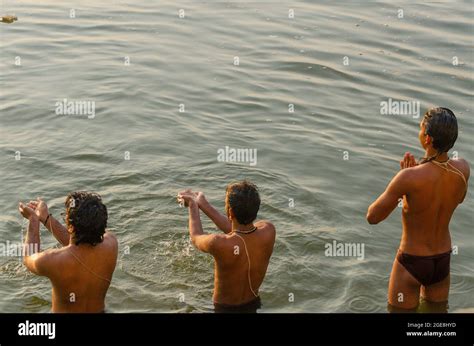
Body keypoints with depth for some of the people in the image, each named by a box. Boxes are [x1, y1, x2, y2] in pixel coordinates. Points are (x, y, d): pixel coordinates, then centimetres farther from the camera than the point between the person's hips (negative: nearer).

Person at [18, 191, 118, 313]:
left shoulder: (53, 261, -32)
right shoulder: (110, 245, -23)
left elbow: (29, 259, -6)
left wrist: (33, 219, 3)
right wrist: (46, 217, 3)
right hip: (99, 310, 3)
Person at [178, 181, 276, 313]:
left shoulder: (219, 244, -33)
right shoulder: (268, 231, -22)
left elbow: (196, 237, -9)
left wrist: (193, 206, 6)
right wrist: (203, 204, 5)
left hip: (224, 308, -4)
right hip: (253, 305, 4)